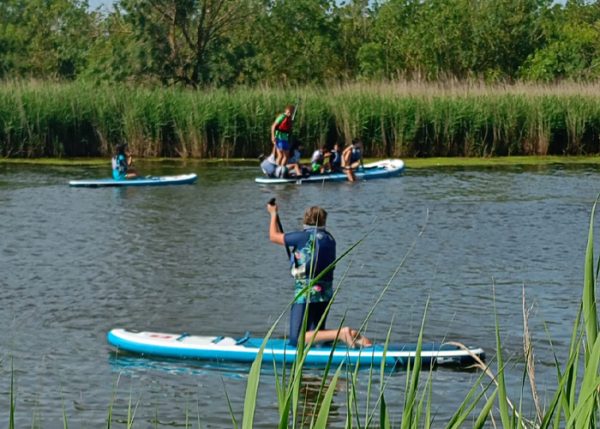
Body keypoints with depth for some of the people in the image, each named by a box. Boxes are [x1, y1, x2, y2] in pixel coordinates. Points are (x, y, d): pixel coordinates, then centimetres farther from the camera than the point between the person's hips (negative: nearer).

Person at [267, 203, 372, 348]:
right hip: (326, 294, 7)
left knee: (296, 340, -8)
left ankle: (341, 333, -23)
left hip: (306, 294, -7)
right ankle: (352, 334, -1)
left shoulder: (304, 236, -10)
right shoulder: (329, 238, 8)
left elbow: (274, 236, 2)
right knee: (315, 335, 20)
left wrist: (273, 213, 20)